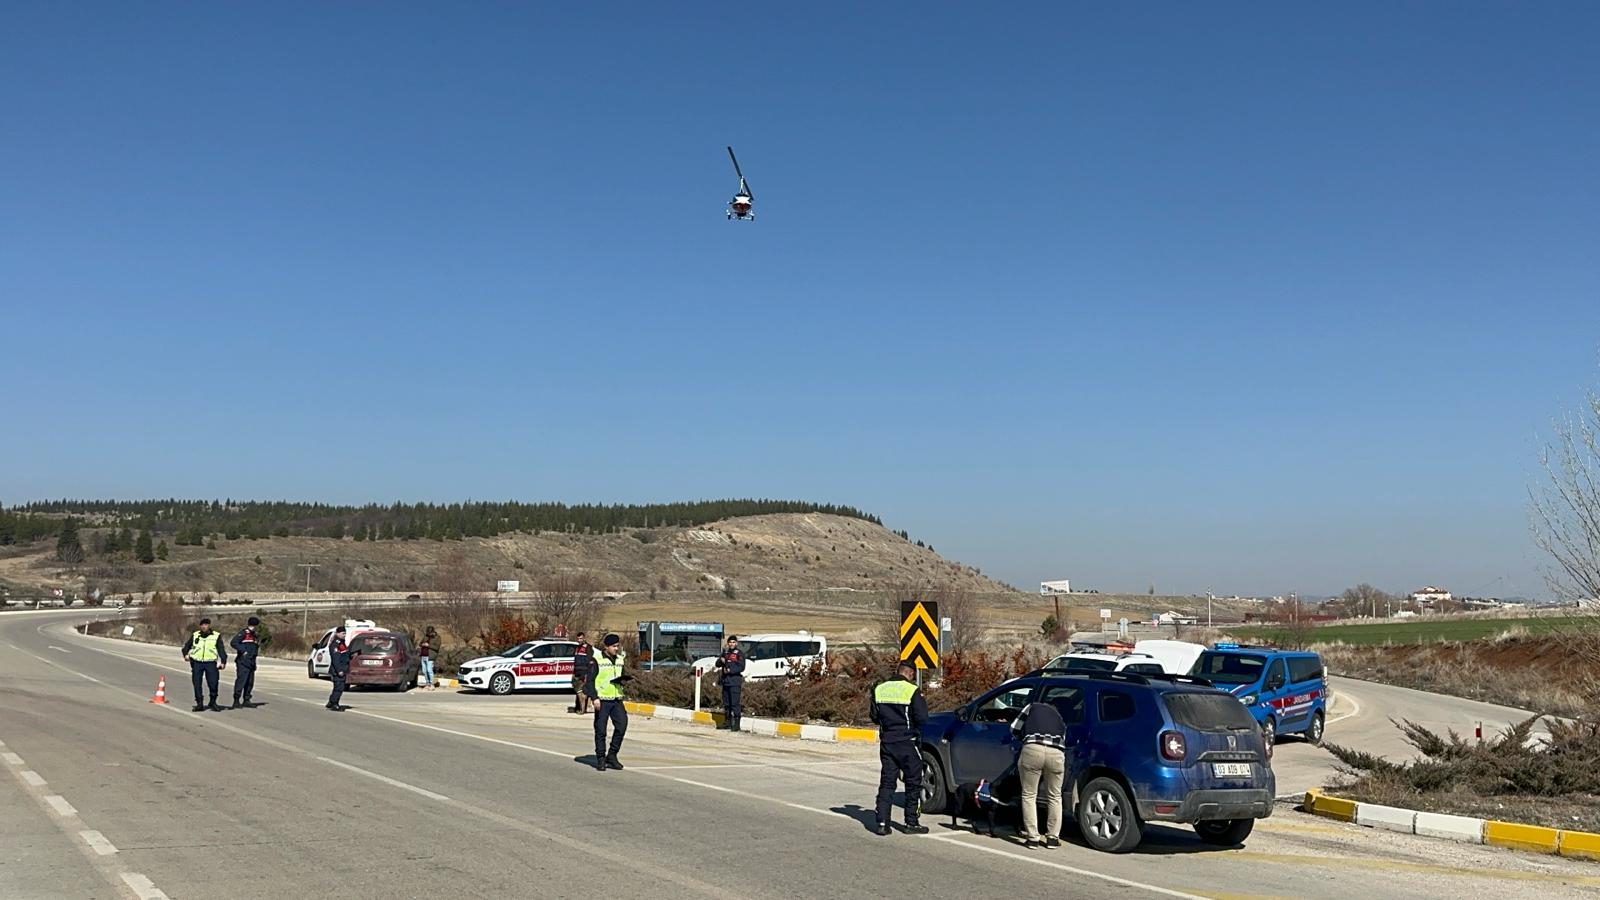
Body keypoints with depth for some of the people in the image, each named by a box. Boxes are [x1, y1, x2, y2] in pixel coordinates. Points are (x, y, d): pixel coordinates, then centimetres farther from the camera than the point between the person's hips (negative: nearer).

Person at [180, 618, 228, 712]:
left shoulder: (216, 636, 6)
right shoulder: (195, 635, 11)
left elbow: (221, 649, 4)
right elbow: (187, 645, 19)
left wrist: (223, 661, -7)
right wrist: (186, 654, -1)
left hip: (211, 663, -2)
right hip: (197, 662, 2)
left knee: (213, 683, -9)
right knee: (197, 684, -1)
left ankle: (213, 703, 9)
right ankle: (199, 704, 8)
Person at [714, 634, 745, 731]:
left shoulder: (740, 653, -2)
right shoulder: (725, 653, 16)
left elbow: (741, 667, -10)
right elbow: (717, 664, 12)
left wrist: (730, 670, -19)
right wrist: (721, 661, -10)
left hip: (735, 682, -7)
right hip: (725, 681, 7)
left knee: (735, 703, -11)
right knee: (726, 703, 12)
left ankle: (736, 724, -11)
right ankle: (727, 722, 21)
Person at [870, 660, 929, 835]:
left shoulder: (879, 689, 3)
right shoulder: (912, 691, -12)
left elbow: (874, 717, 9)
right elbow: (922, 719, -13)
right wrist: (912, 728, 6)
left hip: (886, 742, 5)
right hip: (907, 743, -4)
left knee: (886, 783, 9)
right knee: (913, 783, 7)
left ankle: (882, 823, 4)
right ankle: (911, 823, 9)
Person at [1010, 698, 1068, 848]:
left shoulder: (1032, 707, 27)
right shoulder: (1059, 718, 34)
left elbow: (1015, 729, 22)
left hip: (1032, 749, -2)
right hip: (1056, 753, 2)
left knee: (1029, 795, 10)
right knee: (1054, 797, 19)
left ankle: (1032, 837, 8)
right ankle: (1053, 838, 20)